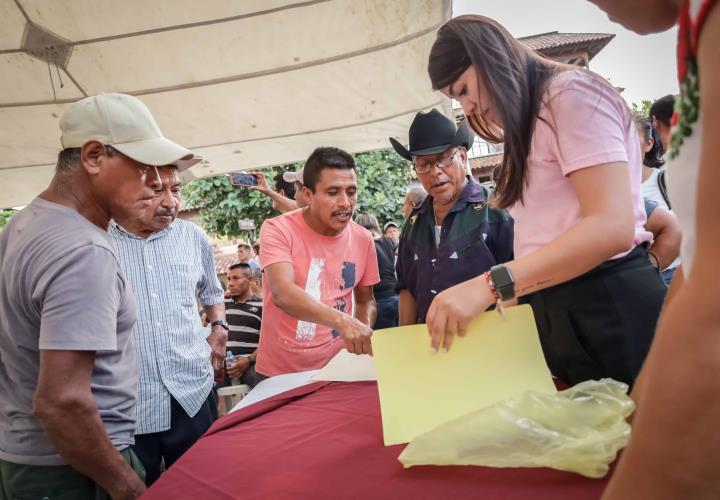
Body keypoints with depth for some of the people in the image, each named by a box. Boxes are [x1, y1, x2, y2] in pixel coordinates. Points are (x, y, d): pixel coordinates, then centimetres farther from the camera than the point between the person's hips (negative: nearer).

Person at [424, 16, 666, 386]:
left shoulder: (571, 93, -9)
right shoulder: (530, 124, 18)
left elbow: (612, 227, -22)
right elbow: (544, 230, 11)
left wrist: (488, 285, -27)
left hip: (609, 306, -8)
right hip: (554, 311, 9)